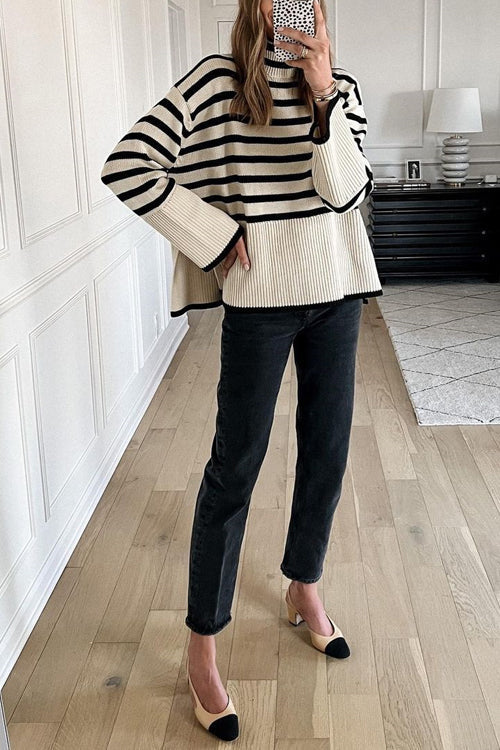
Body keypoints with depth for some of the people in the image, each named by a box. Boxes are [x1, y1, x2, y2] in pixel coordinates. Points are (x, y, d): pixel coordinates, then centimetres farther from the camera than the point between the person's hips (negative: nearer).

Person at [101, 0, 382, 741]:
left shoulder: (343, 88, 4)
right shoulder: (216, 79, -7)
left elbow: (346, 191, -8)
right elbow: (125, 166, -13)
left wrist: (324, 99, -19)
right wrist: (214, 235, -13)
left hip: (336, 293, 5)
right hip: (260, 299, -4)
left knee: (327, 452, 13)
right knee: (235, 468, 0)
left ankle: (304, 590, 37)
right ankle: (202, 646, 14)